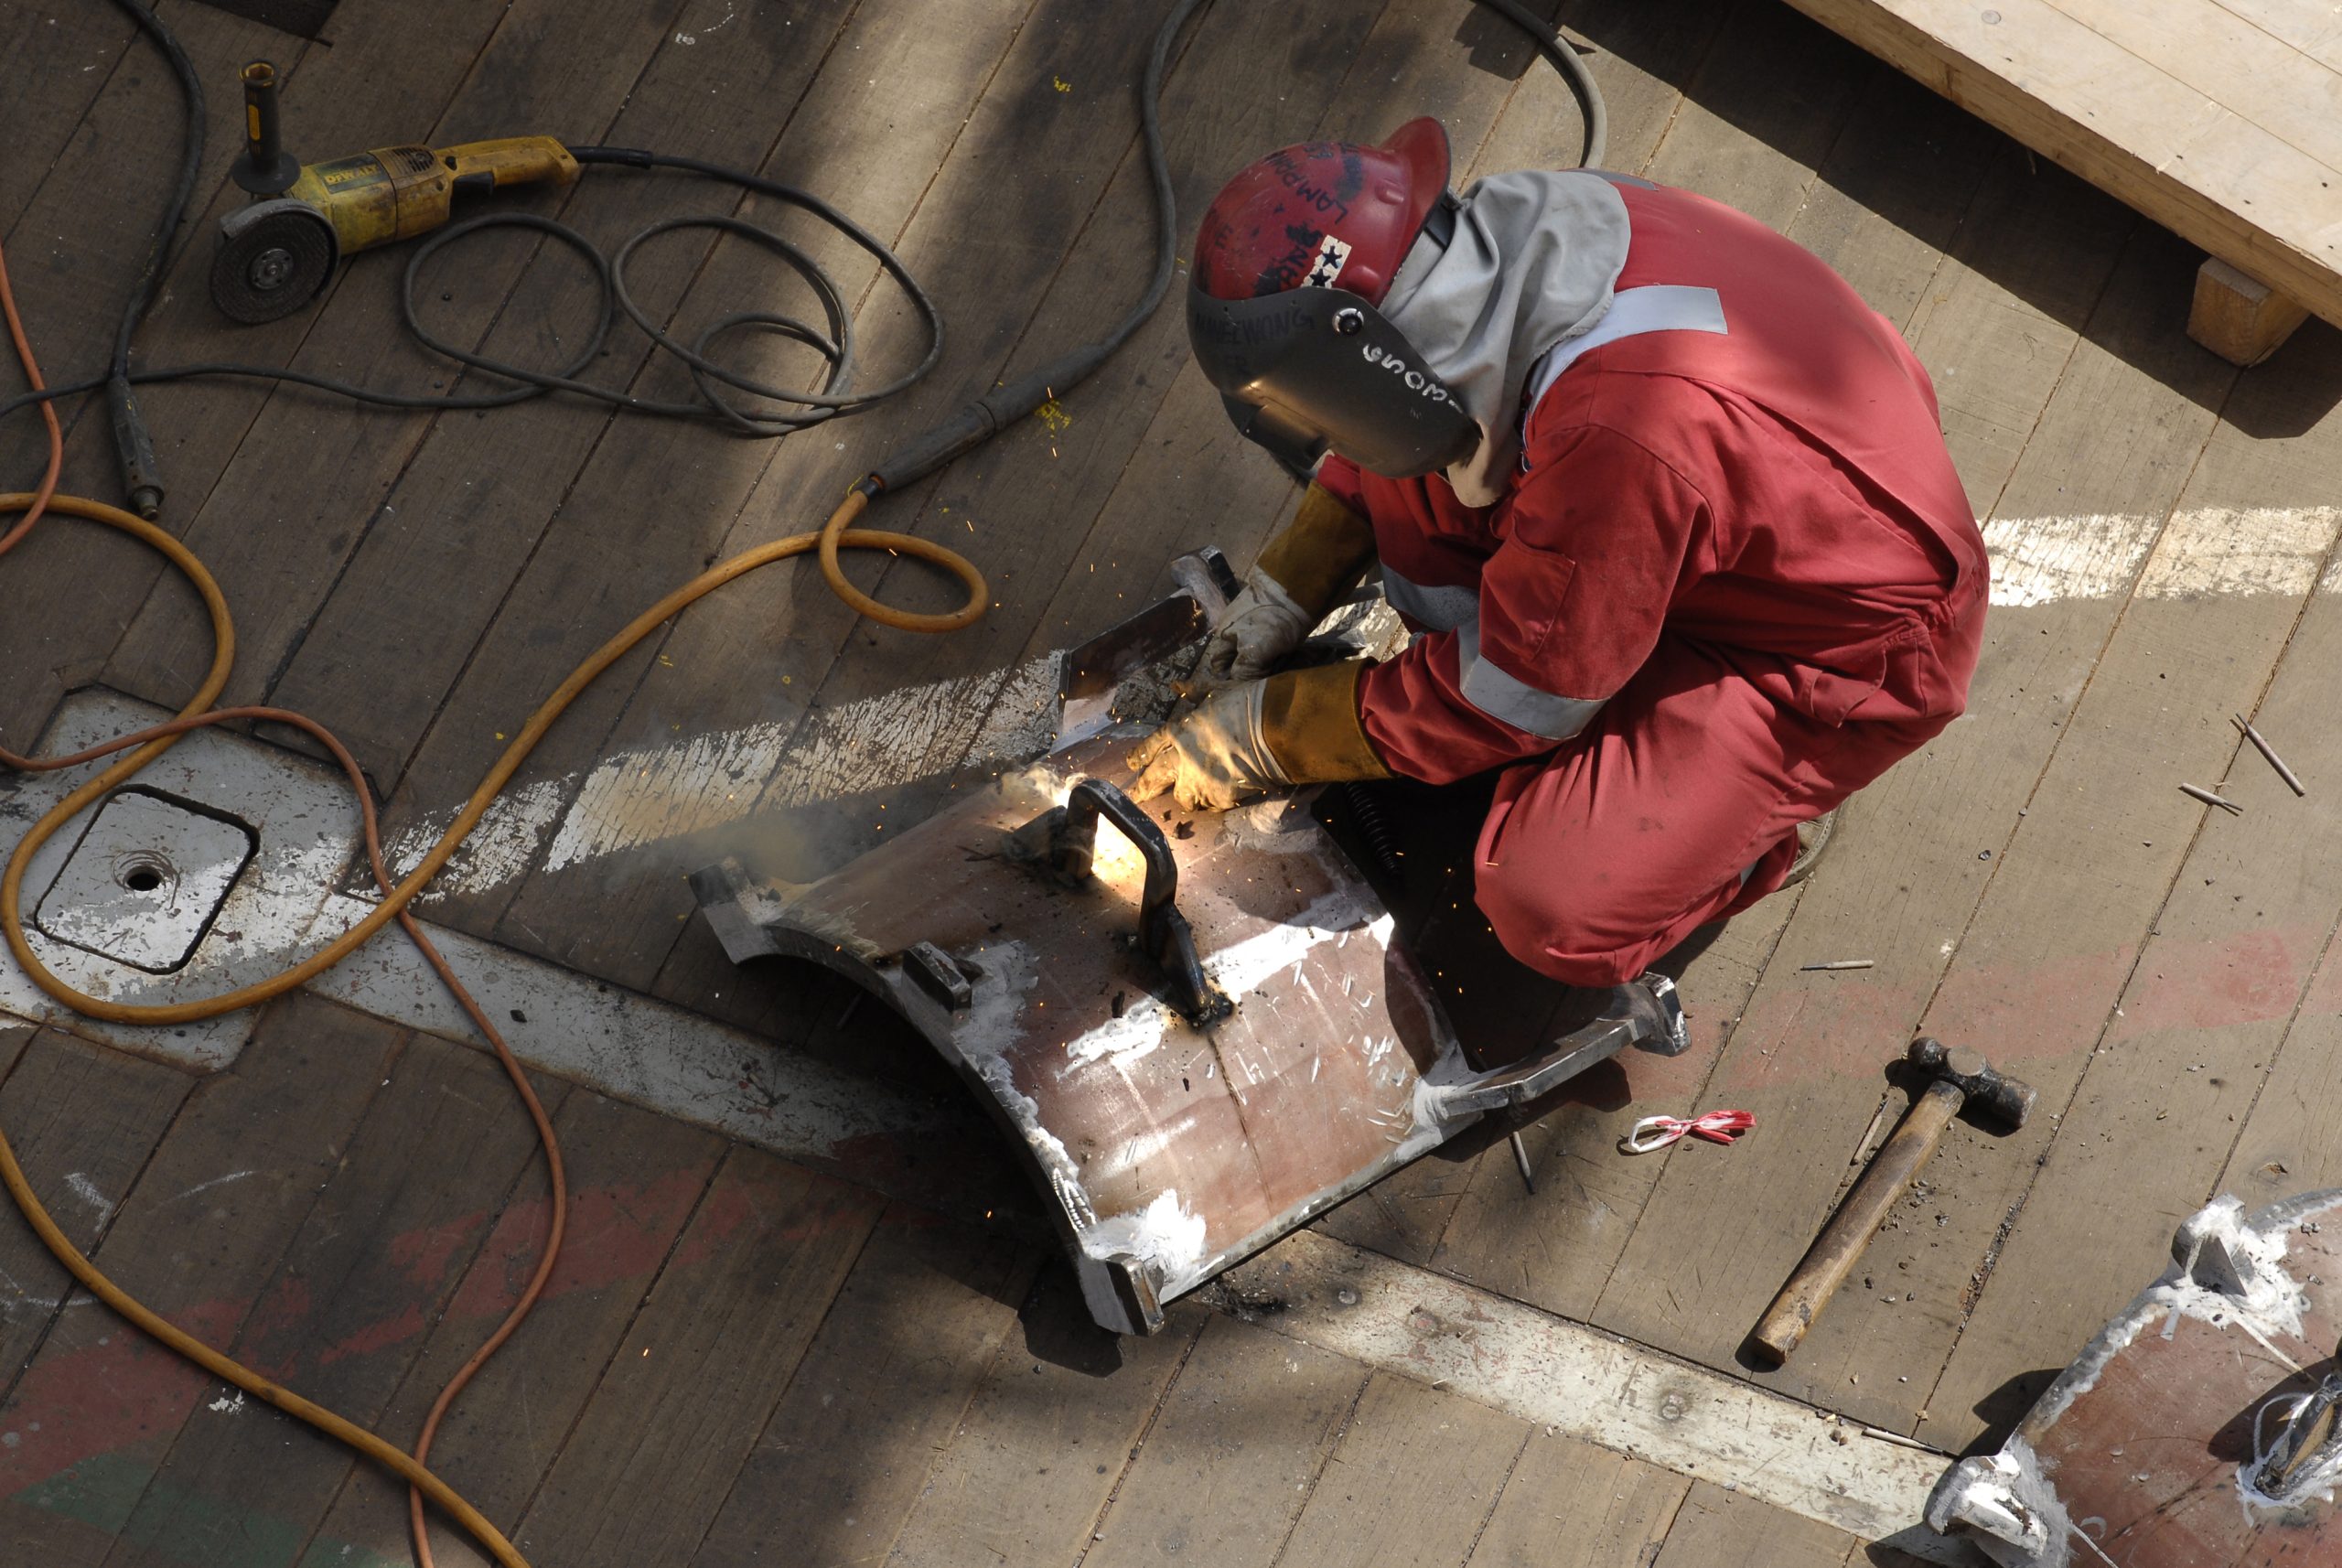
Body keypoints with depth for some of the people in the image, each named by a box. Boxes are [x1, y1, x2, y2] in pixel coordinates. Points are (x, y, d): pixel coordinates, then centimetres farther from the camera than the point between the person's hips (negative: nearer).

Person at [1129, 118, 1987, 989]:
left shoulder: (1617, 434, -40)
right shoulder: (1510, 231, -16)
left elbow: (1517, 701, -25)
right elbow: (1395, 411, 8)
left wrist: (1268, 736, -14)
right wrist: (1288, 585, 0)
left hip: (1846, 646, -8)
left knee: (1553, 909, -19)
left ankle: (1774, 810, 6)